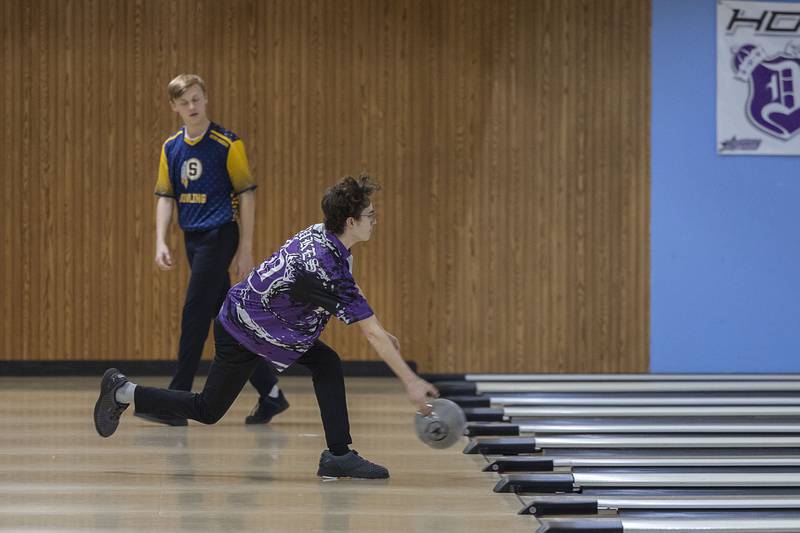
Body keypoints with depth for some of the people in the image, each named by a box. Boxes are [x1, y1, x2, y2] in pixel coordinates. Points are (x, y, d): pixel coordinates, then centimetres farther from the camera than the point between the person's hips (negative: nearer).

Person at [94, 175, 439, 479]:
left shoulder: (320, 235, -5)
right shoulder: (328, 268, -31)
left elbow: (351, 299, 17)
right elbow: (372, 334, -28)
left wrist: (379, 332, 17)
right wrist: (411, 381, -23)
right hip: (241, 332, -9)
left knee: (327, 365, 0)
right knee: (206, 411, 5)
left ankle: (339, 455, -3)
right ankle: (124, 392, 17)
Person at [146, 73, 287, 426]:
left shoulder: (227, 144, -8)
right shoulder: (171, 148, 9)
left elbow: (247, 195, -6)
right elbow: (165, 197, 12)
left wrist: (245, 248, -9)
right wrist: (161, 242, -1)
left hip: (219, 235, -7)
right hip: (193, 238, 7)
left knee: (194, 315, -11)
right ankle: (270, 393, 18)